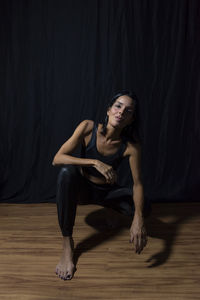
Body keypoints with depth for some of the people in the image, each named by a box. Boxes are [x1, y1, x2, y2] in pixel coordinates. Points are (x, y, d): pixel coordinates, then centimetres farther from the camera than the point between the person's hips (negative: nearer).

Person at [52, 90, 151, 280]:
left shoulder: (131, 146, -20)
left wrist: (138, 219, -36)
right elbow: (57, 159, -25)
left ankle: (111, 215, 15)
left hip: (108, 192, 2)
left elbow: (137, 183, -19)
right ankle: (67, 243, -25)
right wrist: (94, 162, -38)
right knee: (67, 171, -35)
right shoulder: (88, 128, -21)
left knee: (143, 206, -26)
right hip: (82, 187, -1)